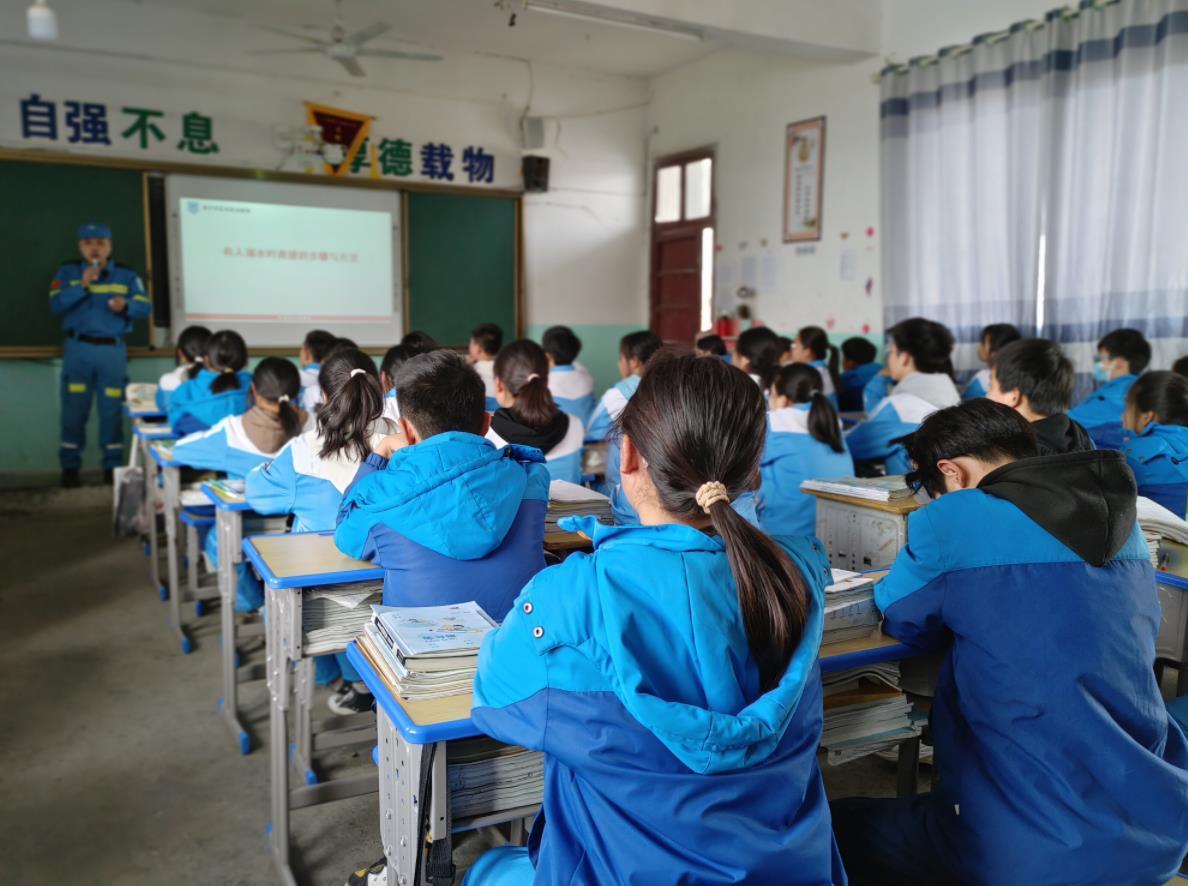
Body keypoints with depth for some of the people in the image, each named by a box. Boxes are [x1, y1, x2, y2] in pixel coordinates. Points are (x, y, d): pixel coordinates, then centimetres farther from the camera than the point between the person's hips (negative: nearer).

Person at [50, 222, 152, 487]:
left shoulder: (127, 275, 6)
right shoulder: (67, 272, 4)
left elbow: (145, 307, 0)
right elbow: (56, 305, -8)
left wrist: (126, 306, -20)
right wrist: (82, 285, -18)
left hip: (113, 350, 0)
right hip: (78, 349, 0)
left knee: (112, 410, 3)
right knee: (74, 410, 1)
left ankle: (113, 467, 11)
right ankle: (70, 467, 9)